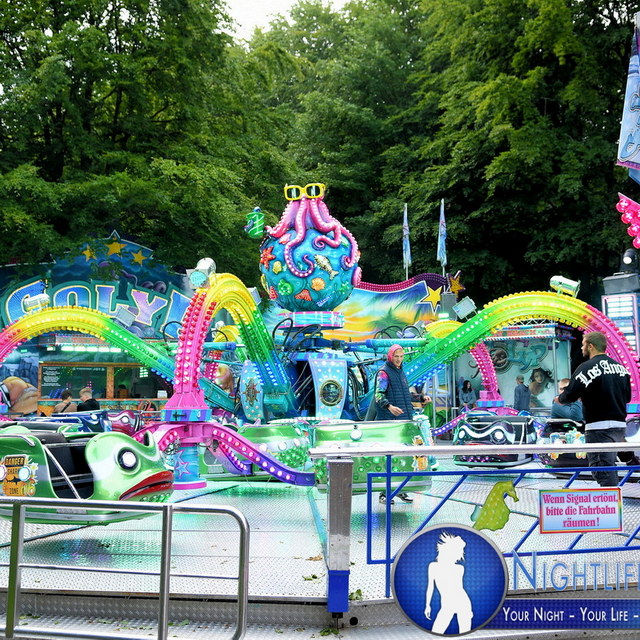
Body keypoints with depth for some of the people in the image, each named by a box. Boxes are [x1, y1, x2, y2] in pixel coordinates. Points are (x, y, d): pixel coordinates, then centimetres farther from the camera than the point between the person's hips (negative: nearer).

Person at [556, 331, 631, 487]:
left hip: (599, 426, -8)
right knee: (610, 467, 18)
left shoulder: (587, 367, -12)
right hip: (620, 424, 8)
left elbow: (570, 395, -15)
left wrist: (559, 399, 8)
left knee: (603, 472, -5)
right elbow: (627, 396, 18)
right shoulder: (620, 367, 12)